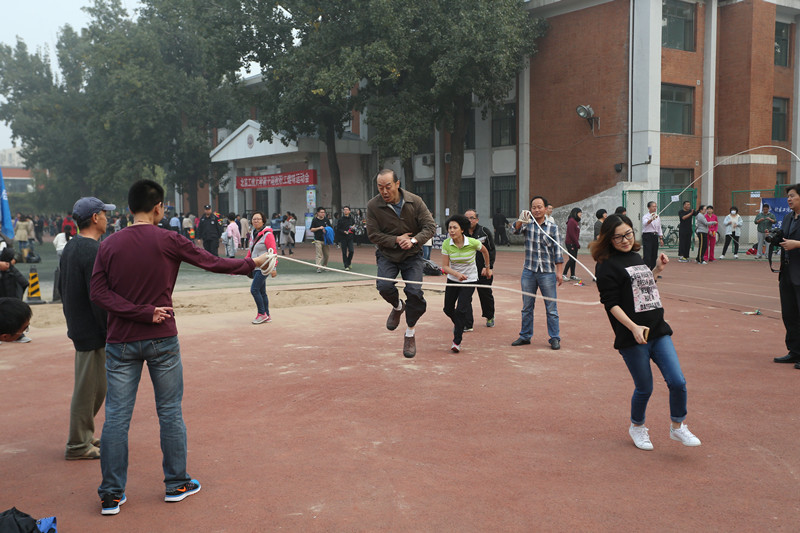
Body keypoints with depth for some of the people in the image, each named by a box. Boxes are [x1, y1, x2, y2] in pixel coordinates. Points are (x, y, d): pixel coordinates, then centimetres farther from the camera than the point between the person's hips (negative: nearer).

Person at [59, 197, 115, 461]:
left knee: (96, 385, 20)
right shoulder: (93, 250, -20)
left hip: (78, 327, 10)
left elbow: (61, 286, 20)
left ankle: (84, 436, 29)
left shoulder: (70, 247, 12)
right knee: (89, 387, -1)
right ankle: (78, 445, 8)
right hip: (93, 332, -10)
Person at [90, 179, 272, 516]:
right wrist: (253, 263, 14)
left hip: (121, 343, 2)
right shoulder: (169, 241, -6)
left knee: (116, 417, 6)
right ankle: (176, 484, 21)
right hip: (161, 340, -2)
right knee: (170, 412, 11)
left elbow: (98, 292, -7)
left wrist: (141, 312, -11)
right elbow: (214, 263, 1)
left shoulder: (108, 245, 0)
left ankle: (111, 495, 13)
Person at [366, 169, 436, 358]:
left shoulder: (415, 201, -10)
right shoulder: (373, 206, -11)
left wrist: (414, 240, -25)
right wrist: (396, 240, -20)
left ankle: (410, 334, 10)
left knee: (414, 292, -13)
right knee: (384, 286, -24)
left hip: (412, 256, 0)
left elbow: (430, 226, -8)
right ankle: (398, 307, 15)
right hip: (387, 255, 0)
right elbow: (373, 235, -9)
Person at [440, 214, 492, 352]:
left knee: (461, 309, -14)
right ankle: (459, 324, 45)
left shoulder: (473, 242, -18)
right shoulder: (446, 244, -14)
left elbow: (485, 251, 4)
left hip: (470, 280, -3)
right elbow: (445, 266, -12)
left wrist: (487, 268, 17)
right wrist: (457, 274, -31)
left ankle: (457, 341, -1)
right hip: (453, 279, 3)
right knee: (448, 309, 10)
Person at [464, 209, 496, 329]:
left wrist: (488, 267, -10)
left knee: (485, 294, 14)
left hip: (483, 271, -1)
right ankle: (467, 324, -3)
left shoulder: (485, 232, -1)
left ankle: (490, 317, 39)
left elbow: (492, 251, -1)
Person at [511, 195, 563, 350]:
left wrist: (559, 272, -2)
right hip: (529, 271, 2)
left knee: (551, 307, 0)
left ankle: (554, 338, 8)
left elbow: (557, 251, 3)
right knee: (527, 307, 11)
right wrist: (521, 220, -35)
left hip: (547, 272, -2)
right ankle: (525, 336, 22)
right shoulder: (527, 224, 6)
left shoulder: (552, 227, 3)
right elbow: (516, 230, -14)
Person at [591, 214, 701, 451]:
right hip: (632, 338, -6)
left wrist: (657, 269, 14)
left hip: (659, 332, 6)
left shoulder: (636, 257, 14)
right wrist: (634, 327, -23)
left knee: (678, 382, -1)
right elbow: (611, 303, -14)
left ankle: (678, 427, 20)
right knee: (644, 388, 5)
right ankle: (637, 427, 32)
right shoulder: (607, 266, -8)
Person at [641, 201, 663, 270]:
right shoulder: (646, 216, -8)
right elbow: (645, 223, -31)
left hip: (655, 236, 7)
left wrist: (661, 238, 12)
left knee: (654, 255, 9)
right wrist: (652, 219, -51)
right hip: (647, 236, -7)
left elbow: (659, 228, 18)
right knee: (647, 255, -12)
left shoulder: (657, 216, 13)